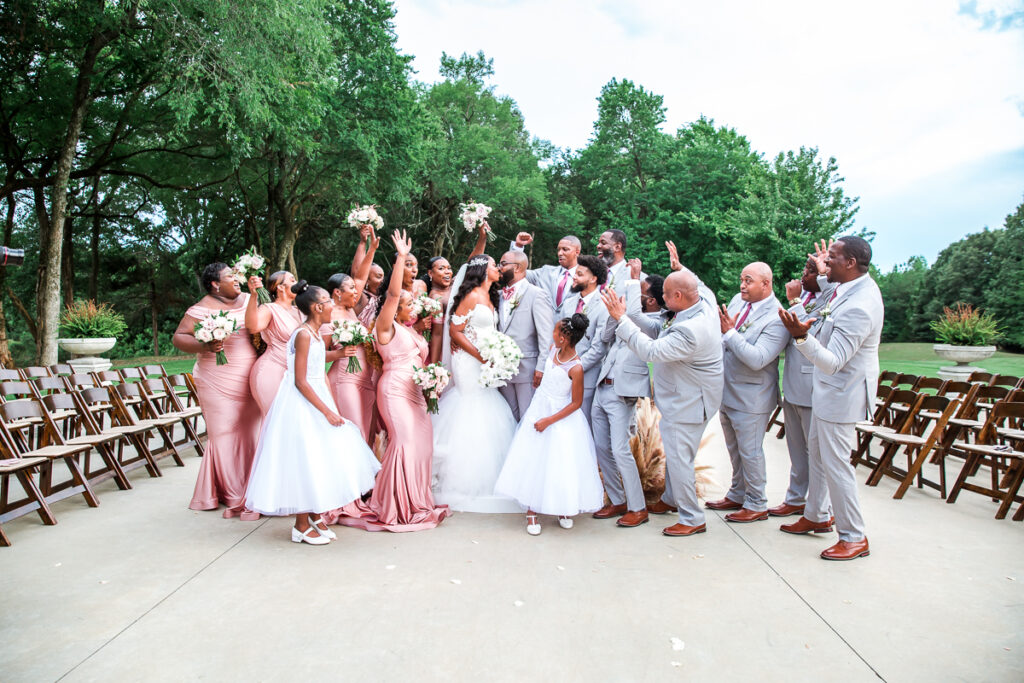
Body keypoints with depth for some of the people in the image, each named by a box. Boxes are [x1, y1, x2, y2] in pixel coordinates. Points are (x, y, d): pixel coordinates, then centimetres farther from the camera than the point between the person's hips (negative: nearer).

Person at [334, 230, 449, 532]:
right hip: (395, 389, -8)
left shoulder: (410, 331, 22)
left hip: (415, 391, 8)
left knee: (421, 442, 3)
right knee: (405, 441, -13)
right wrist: (401, 257, -18)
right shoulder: (386, 327, -3)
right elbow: (393, 293, -16)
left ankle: (415, 502, 14)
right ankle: (395, 507, -2)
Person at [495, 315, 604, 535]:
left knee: (561, 465, 2)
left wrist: (549, 421, -17)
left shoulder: (575, 368, -24)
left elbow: (576, 403, -18)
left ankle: (564, 510, 25)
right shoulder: (554, 350, -6)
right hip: (539, 408, 6)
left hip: (562, 418, -6)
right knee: (533, 459, 5)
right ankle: (532, 511, 15)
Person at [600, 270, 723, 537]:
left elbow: (650, 351, -31)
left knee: (679, 458, 1)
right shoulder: (701, 305, -3)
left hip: (687, 402, -11)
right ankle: (671, 499, 45)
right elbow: (658, 329, 4)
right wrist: (629, 313, -7)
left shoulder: (691, 330, -34)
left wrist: (621, 318, -28)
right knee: (675, 452, 25)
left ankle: (692, 519, 16)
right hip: (683, 397, 11)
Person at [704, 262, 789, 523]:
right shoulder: (737, 301, 3)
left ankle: (756, 505, 22)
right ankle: (737, 496, 37)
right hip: (726, 392, 8)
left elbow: (757, 359, -28)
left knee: (750, 452, 5)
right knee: (734, 450, 21)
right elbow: (721, 336, 18)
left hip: (750, 398, -8)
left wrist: (730, 332, -26)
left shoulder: (776, 319, -20)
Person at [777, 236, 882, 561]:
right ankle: (816, 516, 36)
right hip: (828, 389, 10)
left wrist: (802, 336, -45)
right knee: (816, 451, 20)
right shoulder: (854, 285, 0)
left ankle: (854, 537, 14)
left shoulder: (859, 308, -29)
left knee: (835, 463, -1)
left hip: (841, 394, -10)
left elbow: (832, 362, -31)